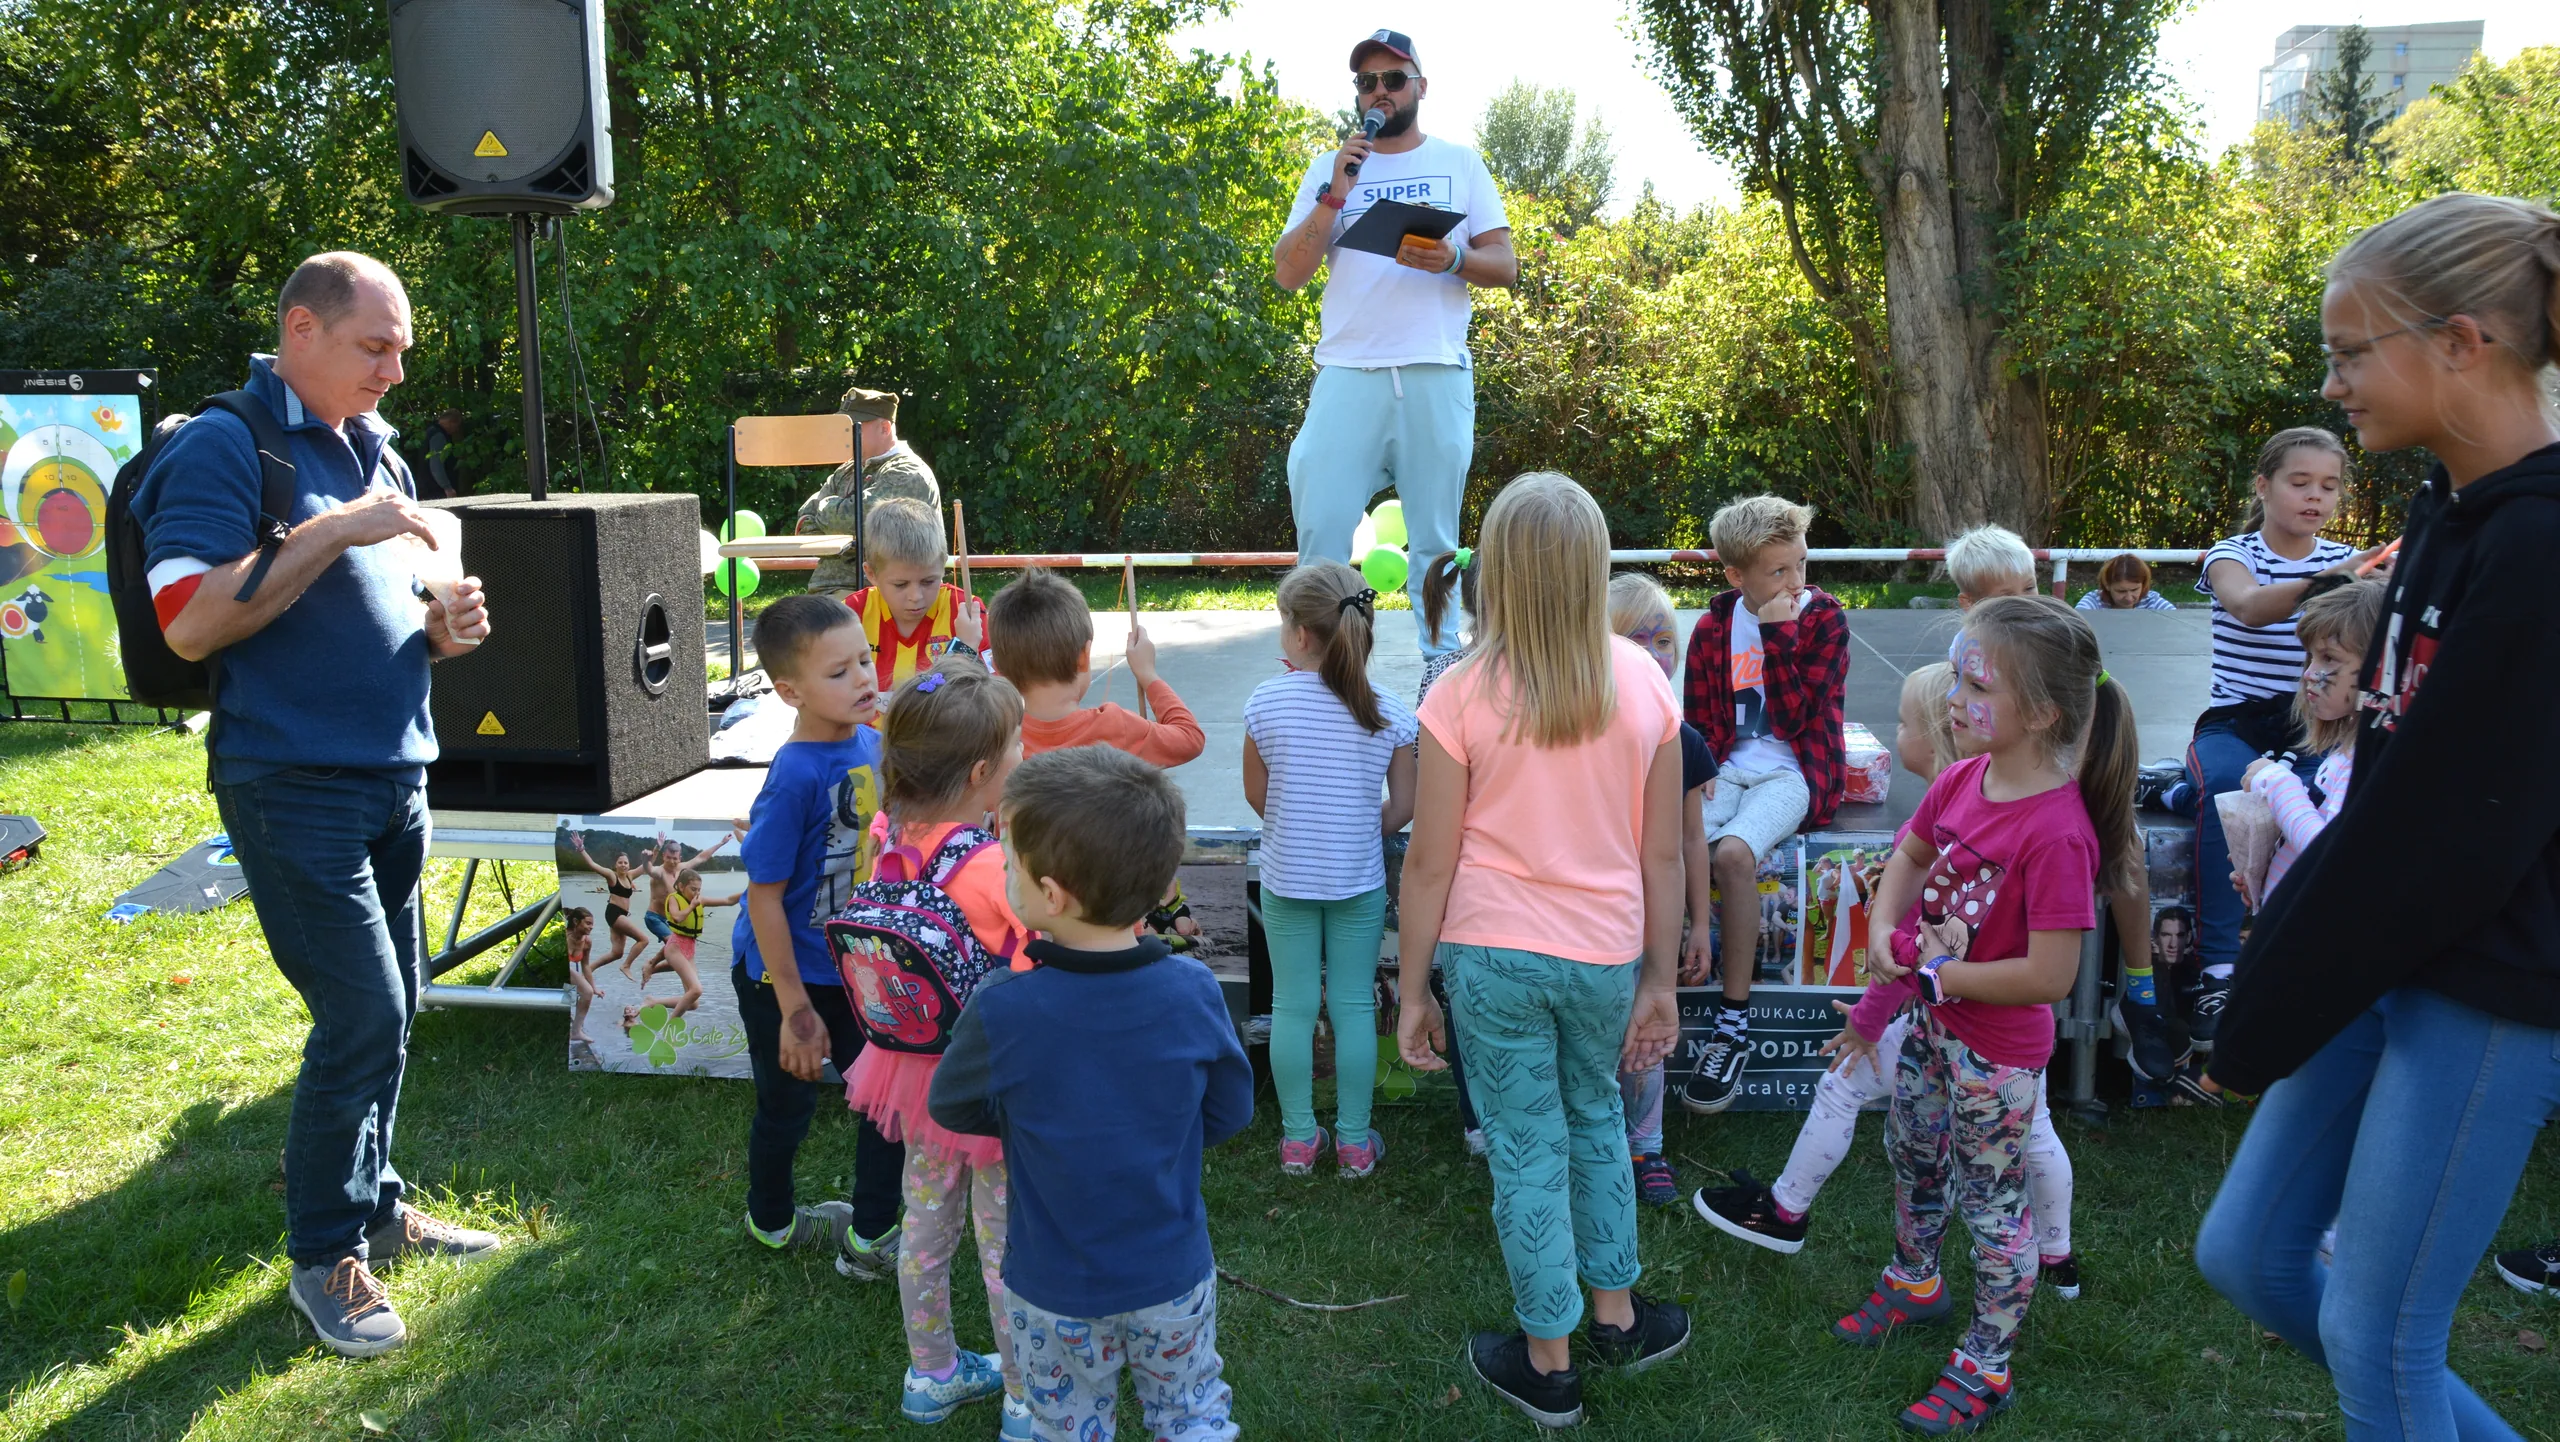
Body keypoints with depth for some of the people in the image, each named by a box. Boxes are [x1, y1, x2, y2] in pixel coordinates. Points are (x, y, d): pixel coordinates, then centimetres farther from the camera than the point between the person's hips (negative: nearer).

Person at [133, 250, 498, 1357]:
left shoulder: (376, 454, 14)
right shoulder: (223, 447, -10)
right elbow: (190, 624, -20)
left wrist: (438, 630, 3)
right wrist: (332, 531, -22)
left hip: (393, 776, 8)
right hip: (295, 785, -8)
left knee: (388, 1015, 14)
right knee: (362, 1017, -8)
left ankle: (376, 1204, 30)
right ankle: (324, 1255, 9)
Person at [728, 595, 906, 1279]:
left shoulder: (871, 743, -7)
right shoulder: (795, 776, -27)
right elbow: (764, 896, -23)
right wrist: (795, 1011, -19)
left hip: (854, 966, 6)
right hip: (787, 974, -6)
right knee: (788, 1106, 16)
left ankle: (871, 1239, 29)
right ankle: (771, 1222, 43)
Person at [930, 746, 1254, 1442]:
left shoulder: (1000, 1010, -27)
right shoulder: (1193, 992, -21)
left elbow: (953, 1108, -7)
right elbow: (1229, 1113, -5)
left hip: (1056, 1290, -1)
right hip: (1174, 1278, 1)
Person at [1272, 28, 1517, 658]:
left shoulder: (1460, 163, 14)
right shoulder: (1329, 169, 14)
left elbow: (1506, 266, 8)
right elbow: (1288, 274, 4)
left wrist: (1452, 259, -13)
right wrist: (1334, 196, -7)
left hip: (1437, 376, 0)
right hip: (1348, 375, 0)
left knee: (1434, 541, 4)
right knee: (1321, 532, -4)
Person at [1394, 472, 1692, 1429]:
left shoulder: (1465, 694, -13)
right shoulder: (1644, 683, -5)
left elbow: (1429, 862, -10)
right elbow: (1664, 852, 0)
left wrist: (1410, 992, 1)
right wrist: (1660, 979, 11)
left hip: (1494, 953, -3)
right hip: (1605, 953, 3)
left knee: (1527, 1151, 11)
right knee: (1594, 1118, 27)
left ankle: (1549, 1366, 27)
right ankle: (1616, 1314, 40)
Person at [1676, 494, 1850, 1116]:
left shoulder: (1823, 620, -1)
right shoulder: (1714, 627, 8)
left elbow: (1794, 717, -11)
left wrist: (1776, 633, -14)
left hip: (1791, 772, -3)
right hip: (1727, 767, 3)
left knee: (1732, 852, -33)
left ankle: (1735, 1024, -23)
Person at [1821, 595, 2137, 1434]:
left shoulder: (2055, 831, -30)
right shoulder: (1962, 780, -7)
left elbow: (2051, 976, -30)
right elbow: (1910, 854, 11)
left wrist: (1935, 976, -21)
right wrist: (1888, 939, -6)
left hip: (1998, 1050, -8)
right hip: (1934, 1020, 8)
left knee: (1992, 1201, 9)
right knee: (1910, 1154, 27)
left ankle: (1983, 1369, 28)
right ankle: (1916, 1282, 53)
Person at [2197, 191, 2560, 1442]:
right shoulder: (2452, 508, 6)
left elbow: (2445, 835, -21)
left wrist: (2262, 1024, -12)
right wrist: (2274, 973, 8)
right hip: (2386, 960, 8)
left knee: (2373, 1334, 5)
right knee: (2245, 1255, 14)